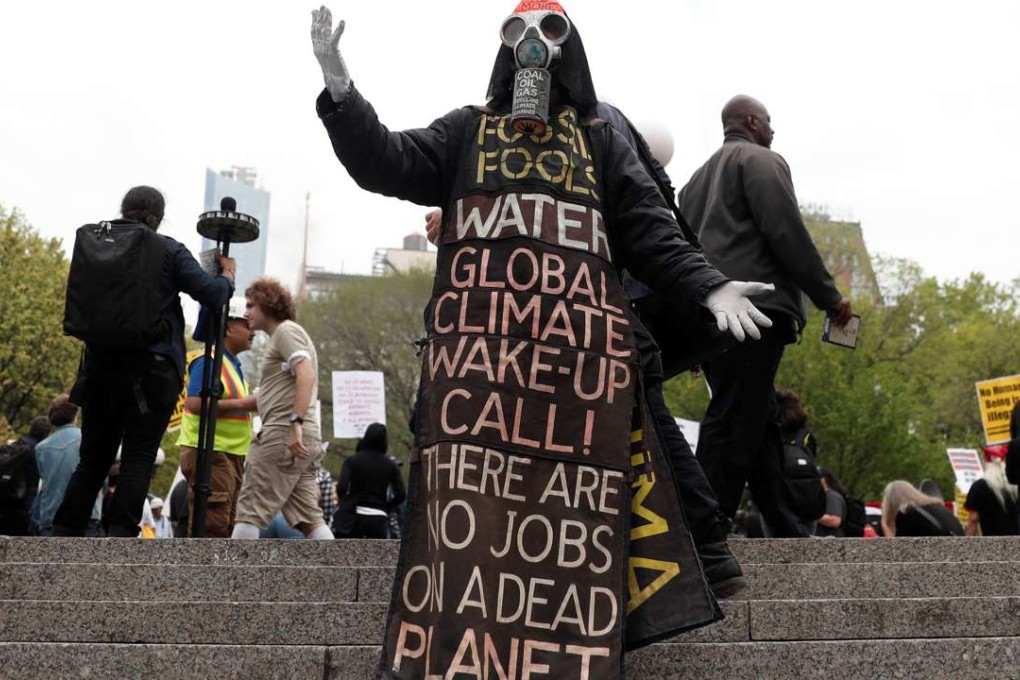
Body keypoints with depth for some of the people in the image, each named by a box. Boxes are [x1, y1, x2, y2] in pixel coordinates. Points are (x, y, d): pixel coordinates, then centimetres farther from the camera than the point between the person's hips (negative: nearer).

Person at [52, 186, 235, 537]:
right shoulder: (167, 250, -3)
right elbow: (212, 294, -6)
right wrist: (227, 274, 12)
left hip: (102, 364, 4)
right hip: (152, 369, -4)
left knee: (92, 459, 12)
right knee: (138, 459, -2)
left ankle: (61, 536, 10)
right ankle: (121, 536, -8)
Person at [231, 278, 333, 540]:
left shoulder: (286, 330, -2)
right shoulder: (282, 335, 28)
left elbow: (307, 376, -18)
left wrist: (295, 422, -25)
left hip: (283, 434, -10)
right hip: (303, 440, 10)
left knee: (249, 510, -6)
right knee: (308, 517, 3)